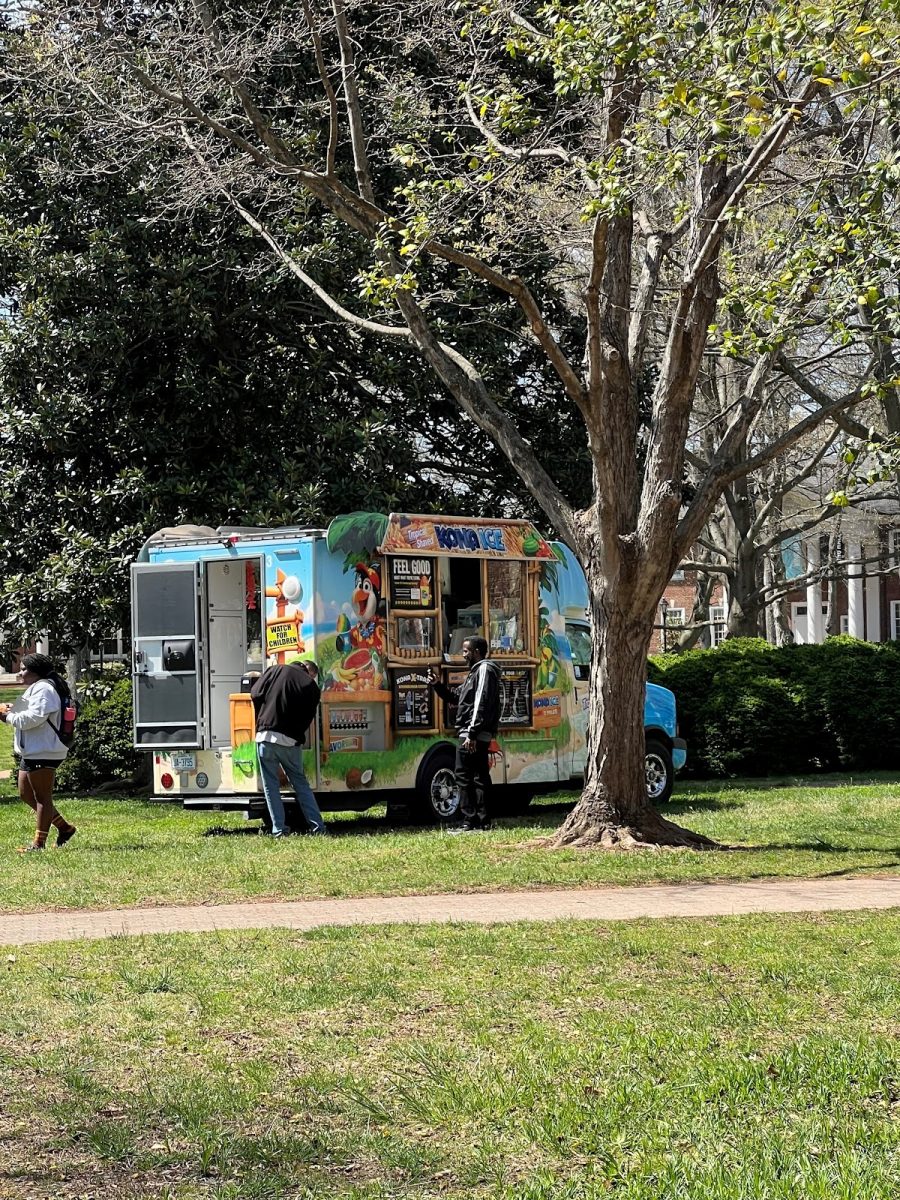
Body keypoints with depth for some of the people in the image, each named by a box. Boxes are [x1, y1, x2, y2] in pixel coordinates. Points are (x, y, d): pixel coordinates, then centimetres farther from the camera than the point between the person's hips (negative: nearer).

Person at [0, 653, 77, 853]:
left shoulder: (43, 689, -14)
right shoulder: (35, 689, 20)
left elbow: (34, 718, -25)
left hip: (43, 753, -11)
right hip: (31, 752, 11)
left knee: (42, 796, -5)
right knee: (26, 794, 15)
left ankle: (39, 842, -1)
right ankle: (64, 827, 21)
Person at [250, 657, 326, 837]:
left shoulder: (276, 670, 7)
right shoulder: (312, 687, 8)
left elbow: (255, 694, 2)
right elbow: (308, 718, 5)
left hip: (266, 736, -1)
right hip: (291, 741, 1)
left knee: (271, 785, 8)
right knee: (301, 784, 14)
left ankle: (278, 829, 4)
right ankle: (317, 826, 11)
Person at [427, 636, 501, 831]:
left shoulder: (484, 670, -10)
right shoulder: (476, 671, 22)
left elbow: (481, 704, -20)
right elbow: (456, 695, 29)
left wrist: (471, 733, -25)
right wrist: (438, 685, 12)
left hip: (473, 735, -11)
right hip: (480, 736, 11)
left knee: (464, 776, -10)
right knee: (480, 777, 11)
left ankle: (470, 821, -13)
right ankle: (483, 821, 14)